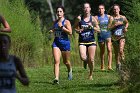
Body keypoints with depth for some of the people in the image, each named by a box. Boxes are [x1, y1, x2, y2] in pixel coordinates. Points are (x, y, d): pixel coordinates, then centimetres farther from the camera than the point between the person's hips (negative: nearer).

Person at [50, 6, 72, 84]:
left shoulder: (66, 22, -7)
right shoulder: (55, 22, 10)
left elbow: (70, 32, -17)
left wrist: (61, 27, -19)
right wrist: (52, 31, 5)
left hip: (65, 42, -3)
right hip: (56, 42, 3)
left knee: (66, 62, 13)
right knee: (56, 61, -14)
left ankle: (70, 70, 47)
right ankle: (56, 78, -23)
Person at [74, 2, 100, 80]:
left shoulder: (92, 18, -1)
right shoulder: (79, 18, 0)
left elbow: (98, 30, 1)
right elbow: (75, 27, 12)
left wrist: (92, 27, -17)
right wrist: (78, 30, -10)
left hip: (91, 41, 0)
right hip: (82, 41, 0)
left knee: (91, 60, -1)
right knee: (83, 57, -19)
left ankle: (91, 74, 21)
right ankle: (85, 61, 20)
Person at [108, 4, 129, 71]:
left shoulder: (123, 17, 5)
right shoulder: (112, 18, -3)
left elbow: (127, 23, 26)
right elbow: (109, 27, -11)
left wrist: (125, 28, 8)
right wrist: (115, 24, -21)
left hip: (121, 37, 0)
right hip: (114, 37, 0)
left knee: (121, 50, -21)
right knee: (116, 52, 8)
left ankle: (123, 59, 2)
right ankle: (118, 64, 24)